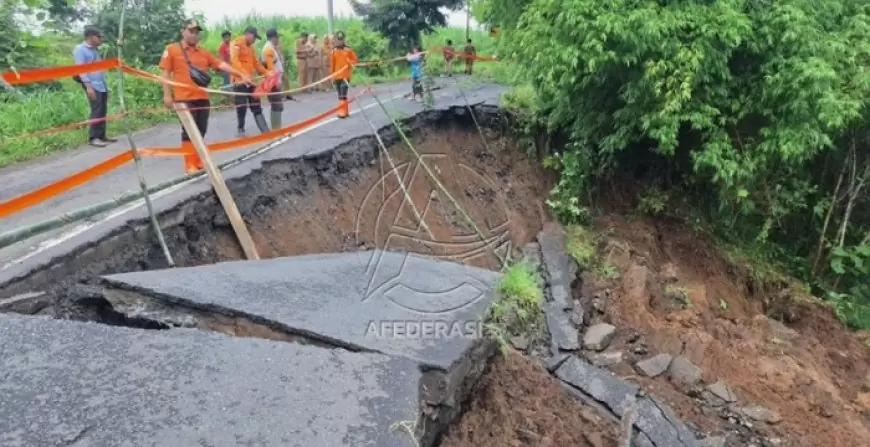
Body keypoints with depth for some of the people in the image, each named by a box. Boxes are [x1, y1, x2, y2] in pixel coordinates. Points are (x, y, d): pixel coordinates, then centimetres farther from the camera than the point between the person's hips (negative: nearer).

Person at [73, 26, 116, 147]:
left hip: (102, 85, 8)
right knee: (96, 112, -10)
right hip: (93, 86, -8)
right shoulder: (80, 49, -5)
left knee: (103, 112, 7)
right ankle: (93, 138, -4)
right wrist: (88, 86, -20)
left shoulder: (94, 50, 19)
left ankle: (102, 136, 14)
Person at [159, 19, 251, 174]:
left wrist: (241, 75, -4)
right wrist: (167, 94, -7)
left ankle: (199, 162, 20)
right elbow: (166, 73, -1)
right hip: (184, 98, -5)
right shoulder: (171, 49, 2)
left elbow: (221, 64, 6)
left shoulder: (203, 52, 14)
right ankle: (190, 165, 2)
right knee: (189, 131, -4)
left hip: (202, 97, 5)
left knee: (201, 131, 9)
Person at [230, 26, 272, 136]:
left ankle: (265, 130, 9)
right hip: (240, 80, -8)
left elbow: (255, 61, 25)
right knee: (242, 106, -3)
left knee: (256, 106, 8)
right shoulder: (236, 44, -9)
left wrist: (265, 72, 16)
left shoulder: (250, 46, 18)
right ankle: (241, 129, 12)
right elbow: (235, 61, -23)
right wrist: (244, 74, -36)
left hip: (250, 80, 9)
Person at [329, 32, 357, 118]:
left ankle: (343, 111, -15)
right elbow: (332, 63, 9)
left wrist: (351, 63, -16)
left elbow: (355, 60, 3)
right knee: (340, 94, 11)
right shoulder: (333, 51, 5)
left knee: (343, 93, -15)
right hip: (337, 75, 4)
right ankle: (344, 110, 22)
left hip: (346, 74, -4)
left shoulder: (348, 49, -3)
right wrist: (331, 73, 8)